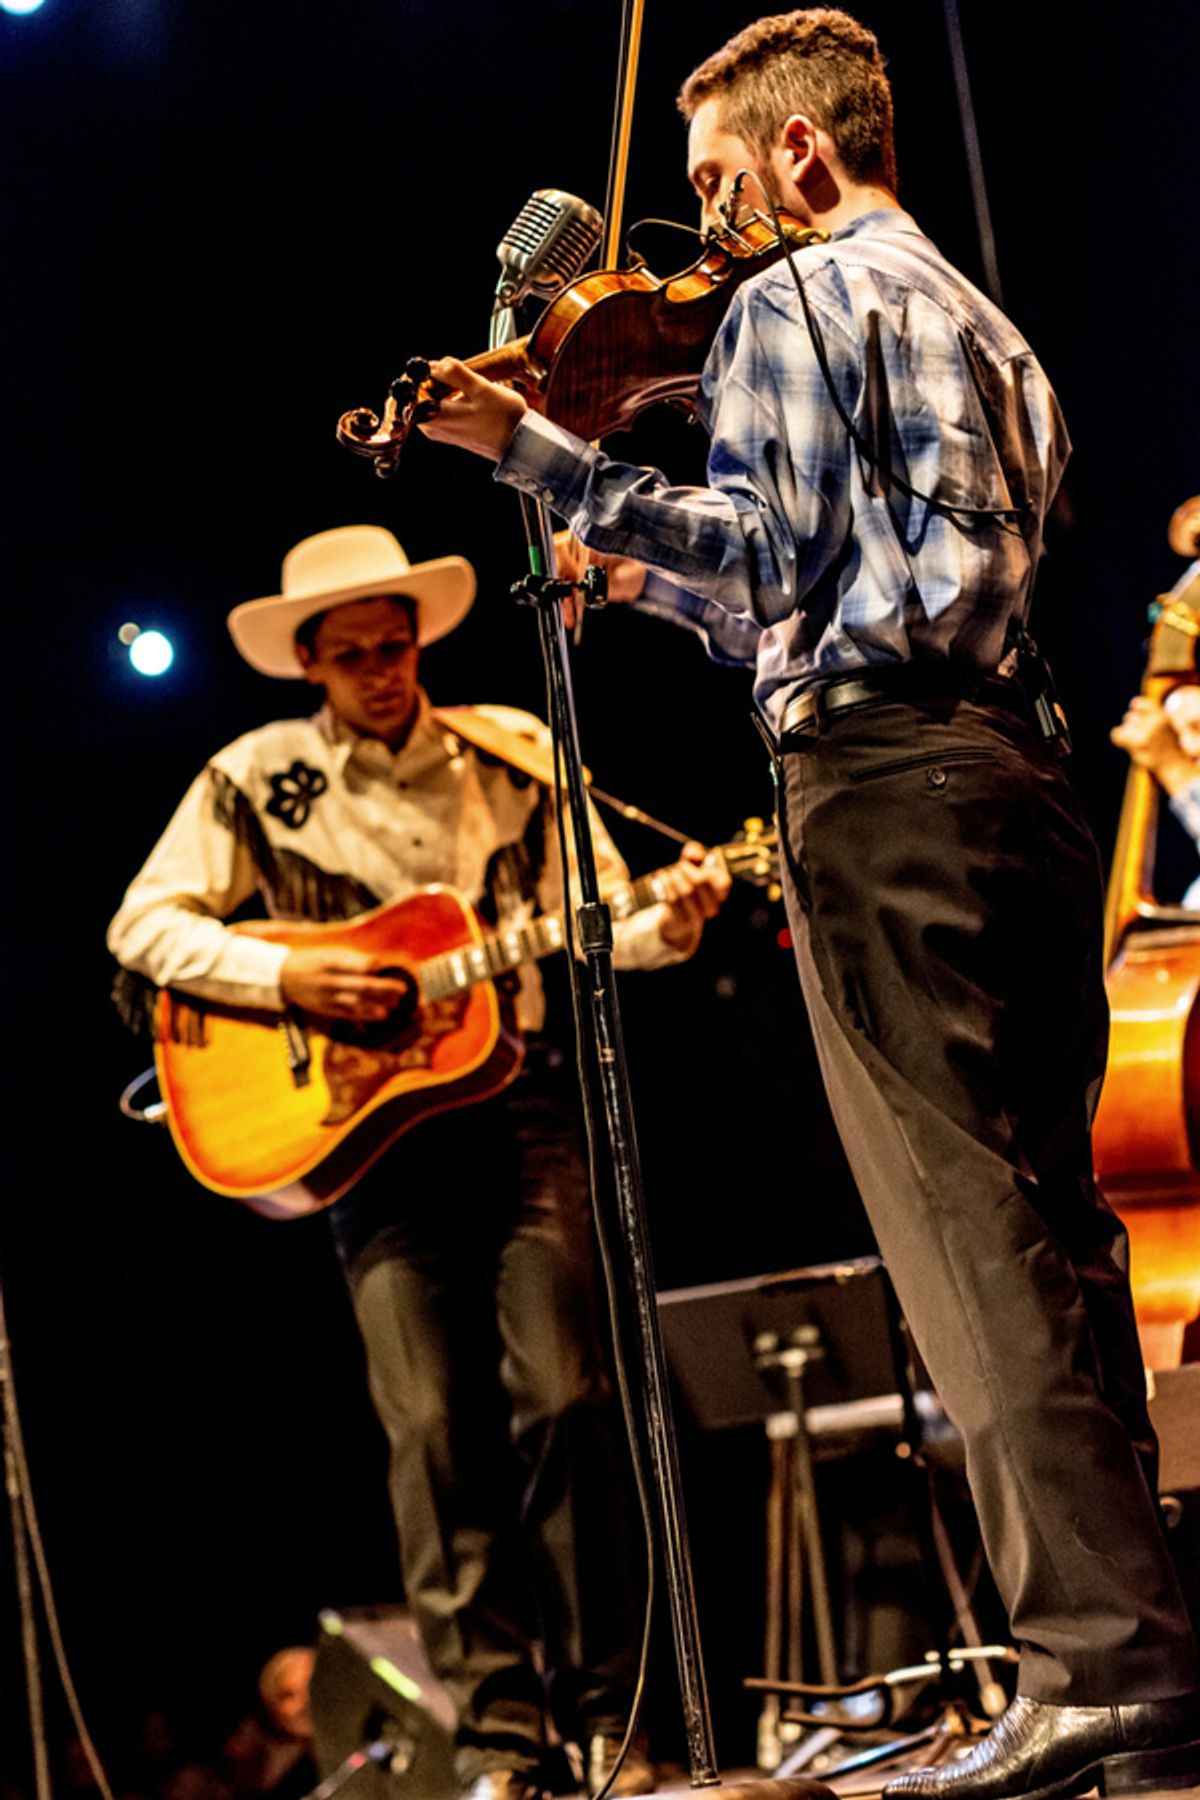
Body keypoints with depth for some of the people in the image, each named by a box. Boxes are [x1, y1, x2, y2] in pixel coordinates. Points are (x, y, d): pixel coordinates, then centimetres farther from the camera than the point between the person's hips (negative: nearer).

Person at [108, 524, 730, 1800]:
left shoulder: (512, 752, 9)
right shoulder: (259, 777, 5)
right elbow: (144, 924, 2)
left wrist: (664, 924, -12)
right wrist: (286, 976, -12)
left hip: (516, 1096, 1)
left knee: (562, 1393, -8)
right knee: (434, 1425, -6)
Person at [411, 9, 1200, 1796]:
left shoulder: (789, 300, -1)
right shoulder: (980, 321, 27)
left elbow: (766, 547, -12)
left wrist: (535, 454, -10)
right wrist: (670, 586, 37)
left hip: (881, 780, -9)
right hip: (1015, 764, 9)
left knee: (969, 1233, -11)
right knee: (1044, 1223, 9)